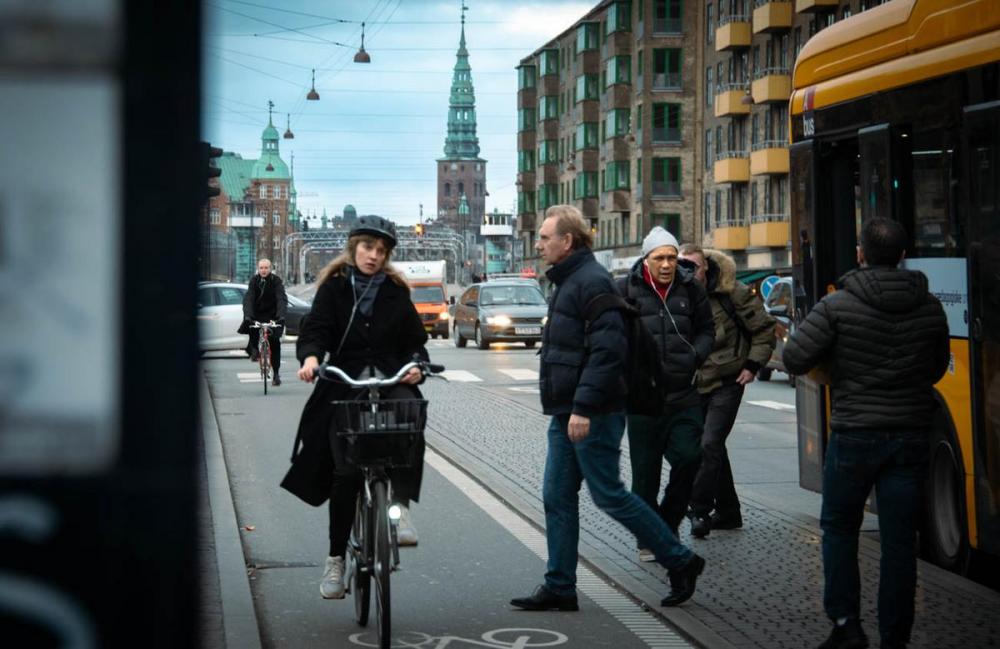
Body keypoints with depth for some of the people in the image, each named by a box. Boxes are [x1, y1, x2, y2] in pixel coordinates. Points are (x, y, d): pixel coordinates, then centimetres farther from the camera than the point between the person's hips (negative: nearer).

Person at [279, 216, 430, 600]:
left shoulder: (396, 292, 14)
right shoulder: (334, 289, 8)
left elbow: (414, 339, 11)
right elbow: (315, 331, -4)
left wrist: (415, 364, -11)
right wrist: (310, 357, -26)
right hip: (345, 386, -1)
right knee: (346, 474, -5)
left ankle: (400, 505, -28)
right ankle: (336, 559, 8)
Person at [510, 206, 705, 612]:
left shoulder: (592, 282, -15)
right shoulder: (568, 281, 17)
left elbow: (607, 350, -24)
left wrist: (583, 407, -27)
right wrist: (568, 408, 18)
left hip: (592, 415, -10)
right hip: (567, 413, 10)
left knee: (609, 495, -4)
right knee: (557, 498, 8)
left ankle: (681, 562, 7)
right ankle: (559, 587, 12)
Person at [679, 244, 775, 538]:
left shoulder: (731, 293, -11)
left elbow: (764, 328, -3)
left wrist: (753, 365, -9)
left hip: (727, 382, -5)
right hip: (694, 384, 5)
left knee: (709, 445, -16)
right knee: (712, 448, 11)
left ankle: (700, 509, -9)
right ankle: (728, 511, 22)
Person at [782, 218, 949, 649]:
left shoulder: (838, 306, -11)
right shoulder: (929, 308, 2)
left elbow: (794, 359, -12)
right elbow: (938, 368, 14)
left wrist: (833, 360, 7)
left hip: (855, 435, -3)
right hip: (911, 436, 3)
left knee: (839, 528, 14)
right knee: (899, 539, 6)